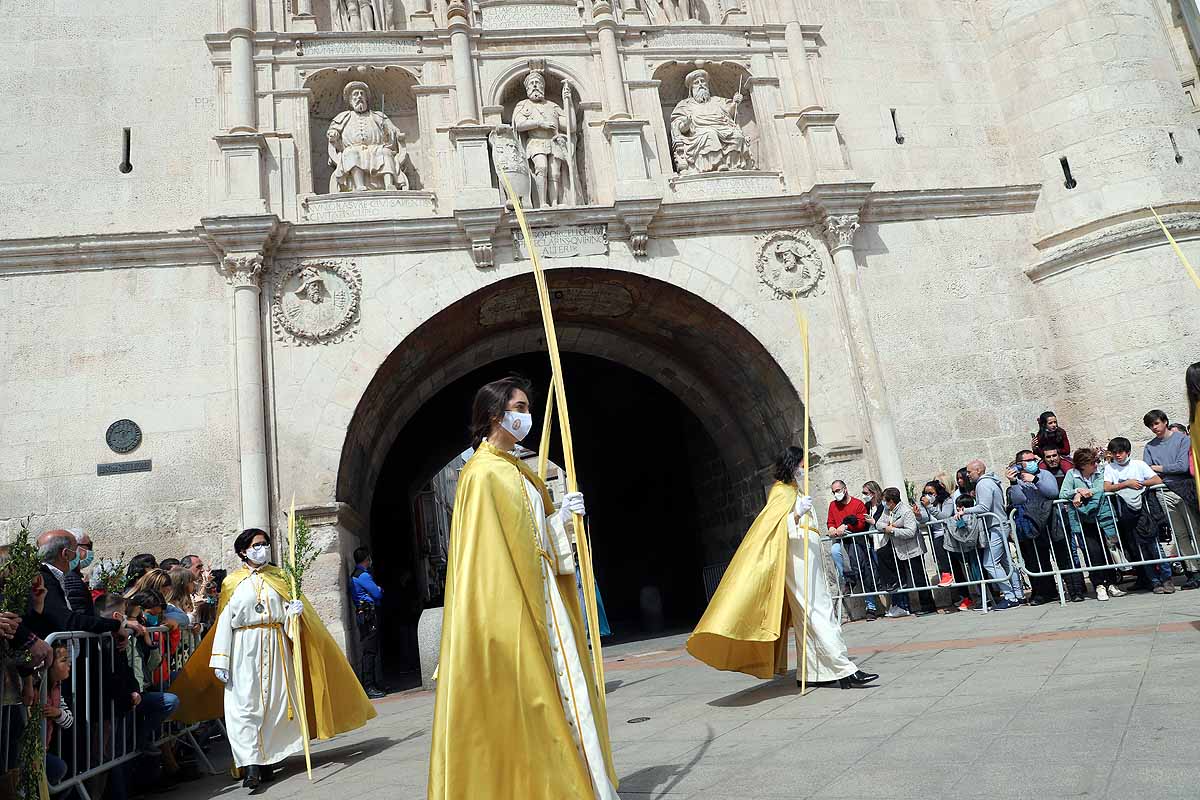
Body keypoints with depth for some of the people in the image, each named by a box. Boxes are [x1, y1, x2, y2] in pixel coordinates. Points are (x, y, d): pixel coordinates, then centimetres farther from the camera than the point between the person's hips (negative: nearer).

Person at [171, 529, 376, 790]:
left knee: (274, 703, 1)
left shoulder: (278, 577, 12)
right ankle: (251, 766, -10)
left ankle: (267, 761, 12)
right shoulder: (232, 582, 5)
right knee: (245, 705, -9)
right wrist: (220, 661, -5)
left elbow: (285, 613, 11)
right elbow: (224, 622, 1)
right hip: (244, 648, -2)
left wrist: (294, 610, -14)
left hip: (275, 646, 2)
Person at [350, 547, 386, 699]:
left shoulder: (355, 574, 19)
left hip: (365, 615, 10)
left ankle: (372, 684, 18)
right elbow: (378, 593, -13)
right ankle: (369, 687, -9)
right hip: (368, 615, -10)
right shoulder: (363, 575, -14)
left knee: (371, 650, 13)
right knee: (370, 651, -9)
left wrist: (378, 590, 7)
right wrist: (381, 590, 6)